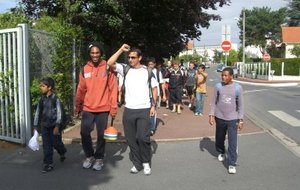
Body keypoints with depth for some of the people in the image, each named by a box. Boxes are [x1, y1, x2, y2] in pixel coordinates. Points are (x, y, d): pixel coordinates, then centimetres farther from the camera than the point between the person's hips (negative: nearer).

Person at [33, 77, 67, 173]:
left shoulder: (55, 99, -11)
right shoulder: (42, 99, 4)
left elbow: (59, 113, -14)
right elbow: (38, 112, 10)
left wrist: (57, 126, -20)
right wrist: (35, 126, 9)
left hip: (54, 125, -4)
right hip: (44, 125, 4)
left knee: (56, 143, 6)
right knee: (46, 145, 3)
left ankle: (62, 153, 38)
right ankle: (48, 164, 11)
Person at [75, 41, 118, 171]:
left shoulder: (108, 68, -5)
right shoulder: (85, 69, 4)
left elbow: (113, 89, -6)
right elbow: (81, 90, 9)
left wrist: (113, 108, -9)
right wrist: (78, 107, 12)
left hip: (103, 109, -2)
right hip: (88, 109, 3)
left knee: (101, 135, 6)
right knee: (84, 133, 2)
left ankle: (99, 158, 23)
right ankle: (89, 156, 24)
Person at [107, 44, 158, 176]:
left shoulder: (148, 71, 3)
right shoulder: (125, 69, 5)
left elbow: (154, 88, 7)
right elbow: (110, 63, -9)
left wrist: (154, 106, -1)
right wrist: (121, 50, -8)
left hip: (144, 109, -2)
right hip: (129, 110, 2)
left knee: (143, 137, -8)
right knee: (131, 139, 7)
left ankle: (146, 163, 13)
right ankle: (137, 163, 21)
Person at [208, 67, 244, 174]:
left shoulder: (238, 88, -6)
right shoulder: (218, 86, -3)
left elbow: (240, 105, -1)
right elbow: (214, 102, 3)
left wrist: (240, 120, -5)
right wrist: (211, 115, -3)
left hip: (232, 119, -2)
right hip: (220, 118, 2)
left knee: (232, 142, -5)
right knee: (219, 138, 18)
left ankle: (232, 164, 3)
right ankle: (221, 152, 45)